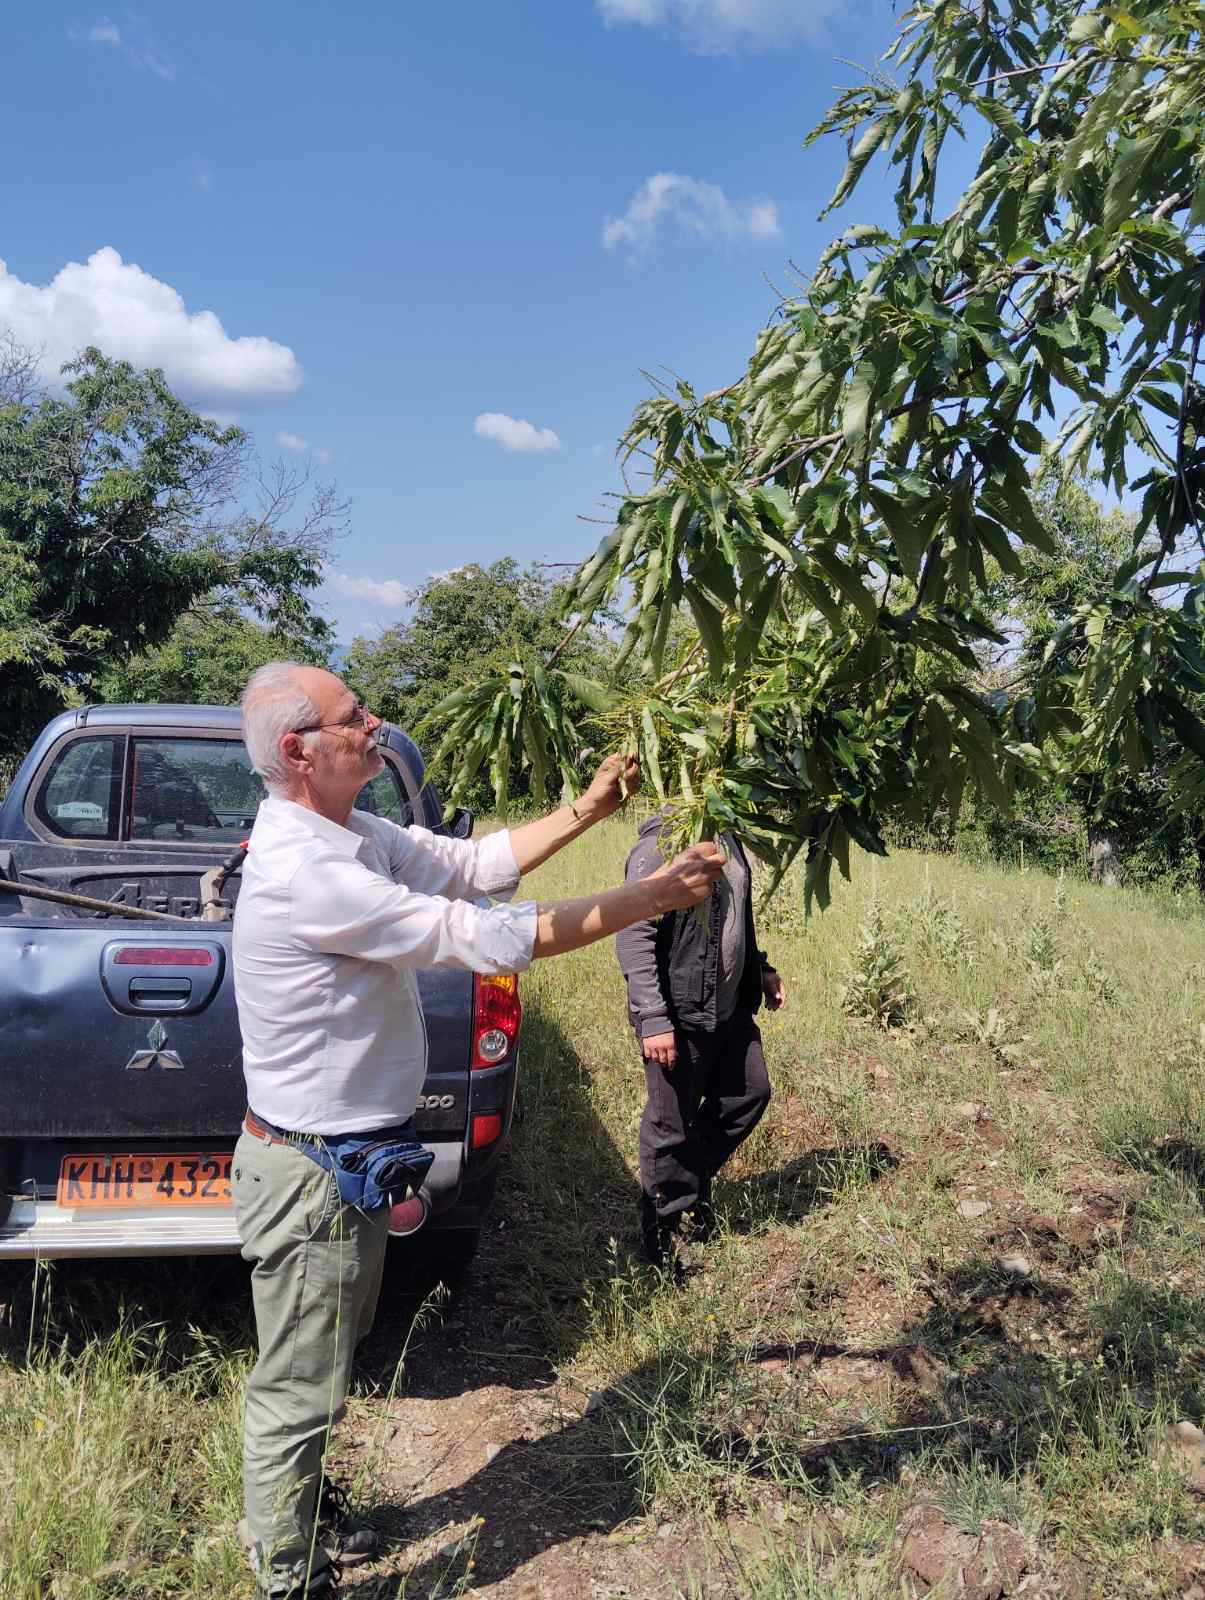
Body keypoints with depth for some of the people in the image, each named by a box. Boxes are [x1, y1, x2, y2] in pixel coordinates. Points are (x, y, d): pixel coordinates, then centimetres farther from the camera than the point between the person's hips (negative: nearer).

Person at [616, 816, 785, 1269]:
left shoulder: (727, 838, 8)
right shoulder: (662, 844, -21)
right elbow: (634, 937, -24)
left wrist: (761, 970, 22)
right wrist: (653, 1019, -26)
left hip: (730, 1009, 9)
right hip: (680, 1017, -9)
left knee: (750, 1092, 19)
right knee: (671, 1125, 5)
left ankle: (695, 1178, 38)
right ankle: (663, 1235, 24)